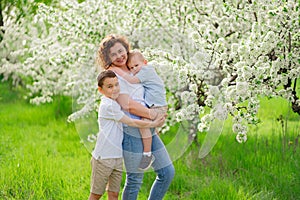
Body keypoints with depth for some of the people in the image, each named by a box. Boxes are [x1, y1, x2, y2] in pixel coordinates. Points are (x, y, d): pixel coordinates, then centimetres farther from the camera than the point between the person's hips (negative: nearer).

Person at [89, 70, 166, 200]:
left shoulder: (115, 103, 11)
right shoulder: (108, 105, -17)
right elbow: (131, 122, -14)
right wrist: (154, 124, -7)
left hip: (117, 157, 8)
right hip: (103, 158, -8)